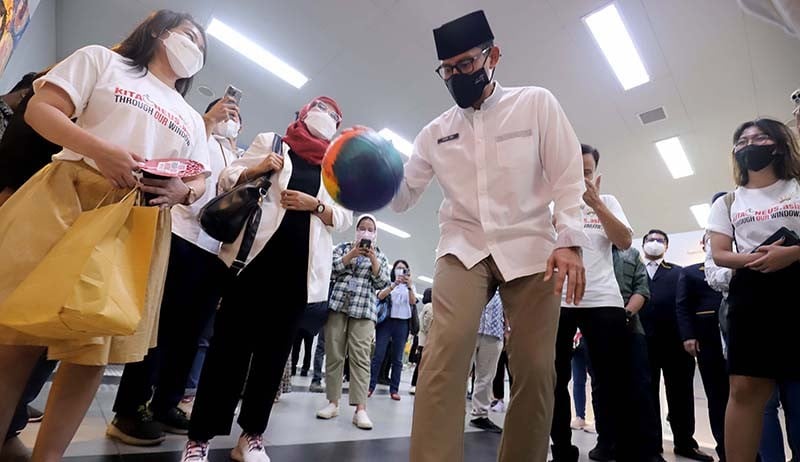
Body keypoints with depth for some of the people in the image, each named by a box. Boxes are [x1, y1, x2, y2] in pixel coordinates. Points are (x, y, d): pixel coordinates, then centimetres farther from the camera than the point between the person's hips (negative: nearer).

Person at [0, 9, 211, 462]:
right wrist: (100, 149, -14)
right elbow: (40, 109, 3)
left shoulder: (191, 118, 22)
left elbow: (201, 183, 16)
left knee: (94, 347, 1)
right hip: (68, 197, -3)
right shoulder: (102, 60, 13)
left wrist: (180, 191, -7)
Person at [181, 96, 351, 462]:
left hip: (301, 265, 2)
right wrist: (255, 170, -9)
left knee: (274, 349, 6)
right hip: (257, 253, -2)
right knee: (230, 341, 0)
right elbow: (227, 179, 11)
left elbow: (344, 218, 10)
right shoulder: (270, 141, 13)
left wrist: (315, 205, -8)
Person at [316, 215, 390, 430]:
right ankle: (333, 403, 12)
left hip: (364, 310, -1)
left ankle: (360, 409, -9)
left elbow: (382, 284, 4)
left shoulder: (380, 256, 15)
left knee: (360, 358, -8)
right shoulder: (342, 247, 14)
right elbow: (330, 270, 0)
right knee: (333, 355, 1)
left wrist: (373, 259, -9)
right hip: (337, 305, 1)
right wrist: (352, 254, -11)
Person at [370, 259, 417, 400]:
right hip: (386, 321, -2)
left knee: (397, 358, 3)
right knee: (378, 355, -5)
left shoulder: (411, 287, 16)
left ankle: (394, 389, 8)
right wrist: (394, 284, -18)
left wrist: (409, 286, -15)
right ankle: (370, 386, 1)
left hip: (402, 324, 2)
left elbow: (413, 302, -1)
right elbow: (380, 296, -8)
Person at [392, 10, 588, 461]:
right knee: (446, 354, -19)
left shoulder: (536, 103, 7)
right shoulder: (435, 132, 12)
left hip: (530, 249, 0)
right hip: (463, 248, 1)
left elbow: (568, 177, 2)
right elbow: (402, 195, 11)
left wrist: (569, 241, -12)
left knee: (535, 369, -3)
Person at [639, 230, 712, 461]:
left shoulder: (678, 273, 14)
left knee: (680, 392, 7)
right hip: (643, 340, 0)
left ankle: (685, 442, 19)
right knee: (647, 393, 6)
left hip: (674, 340, 0)